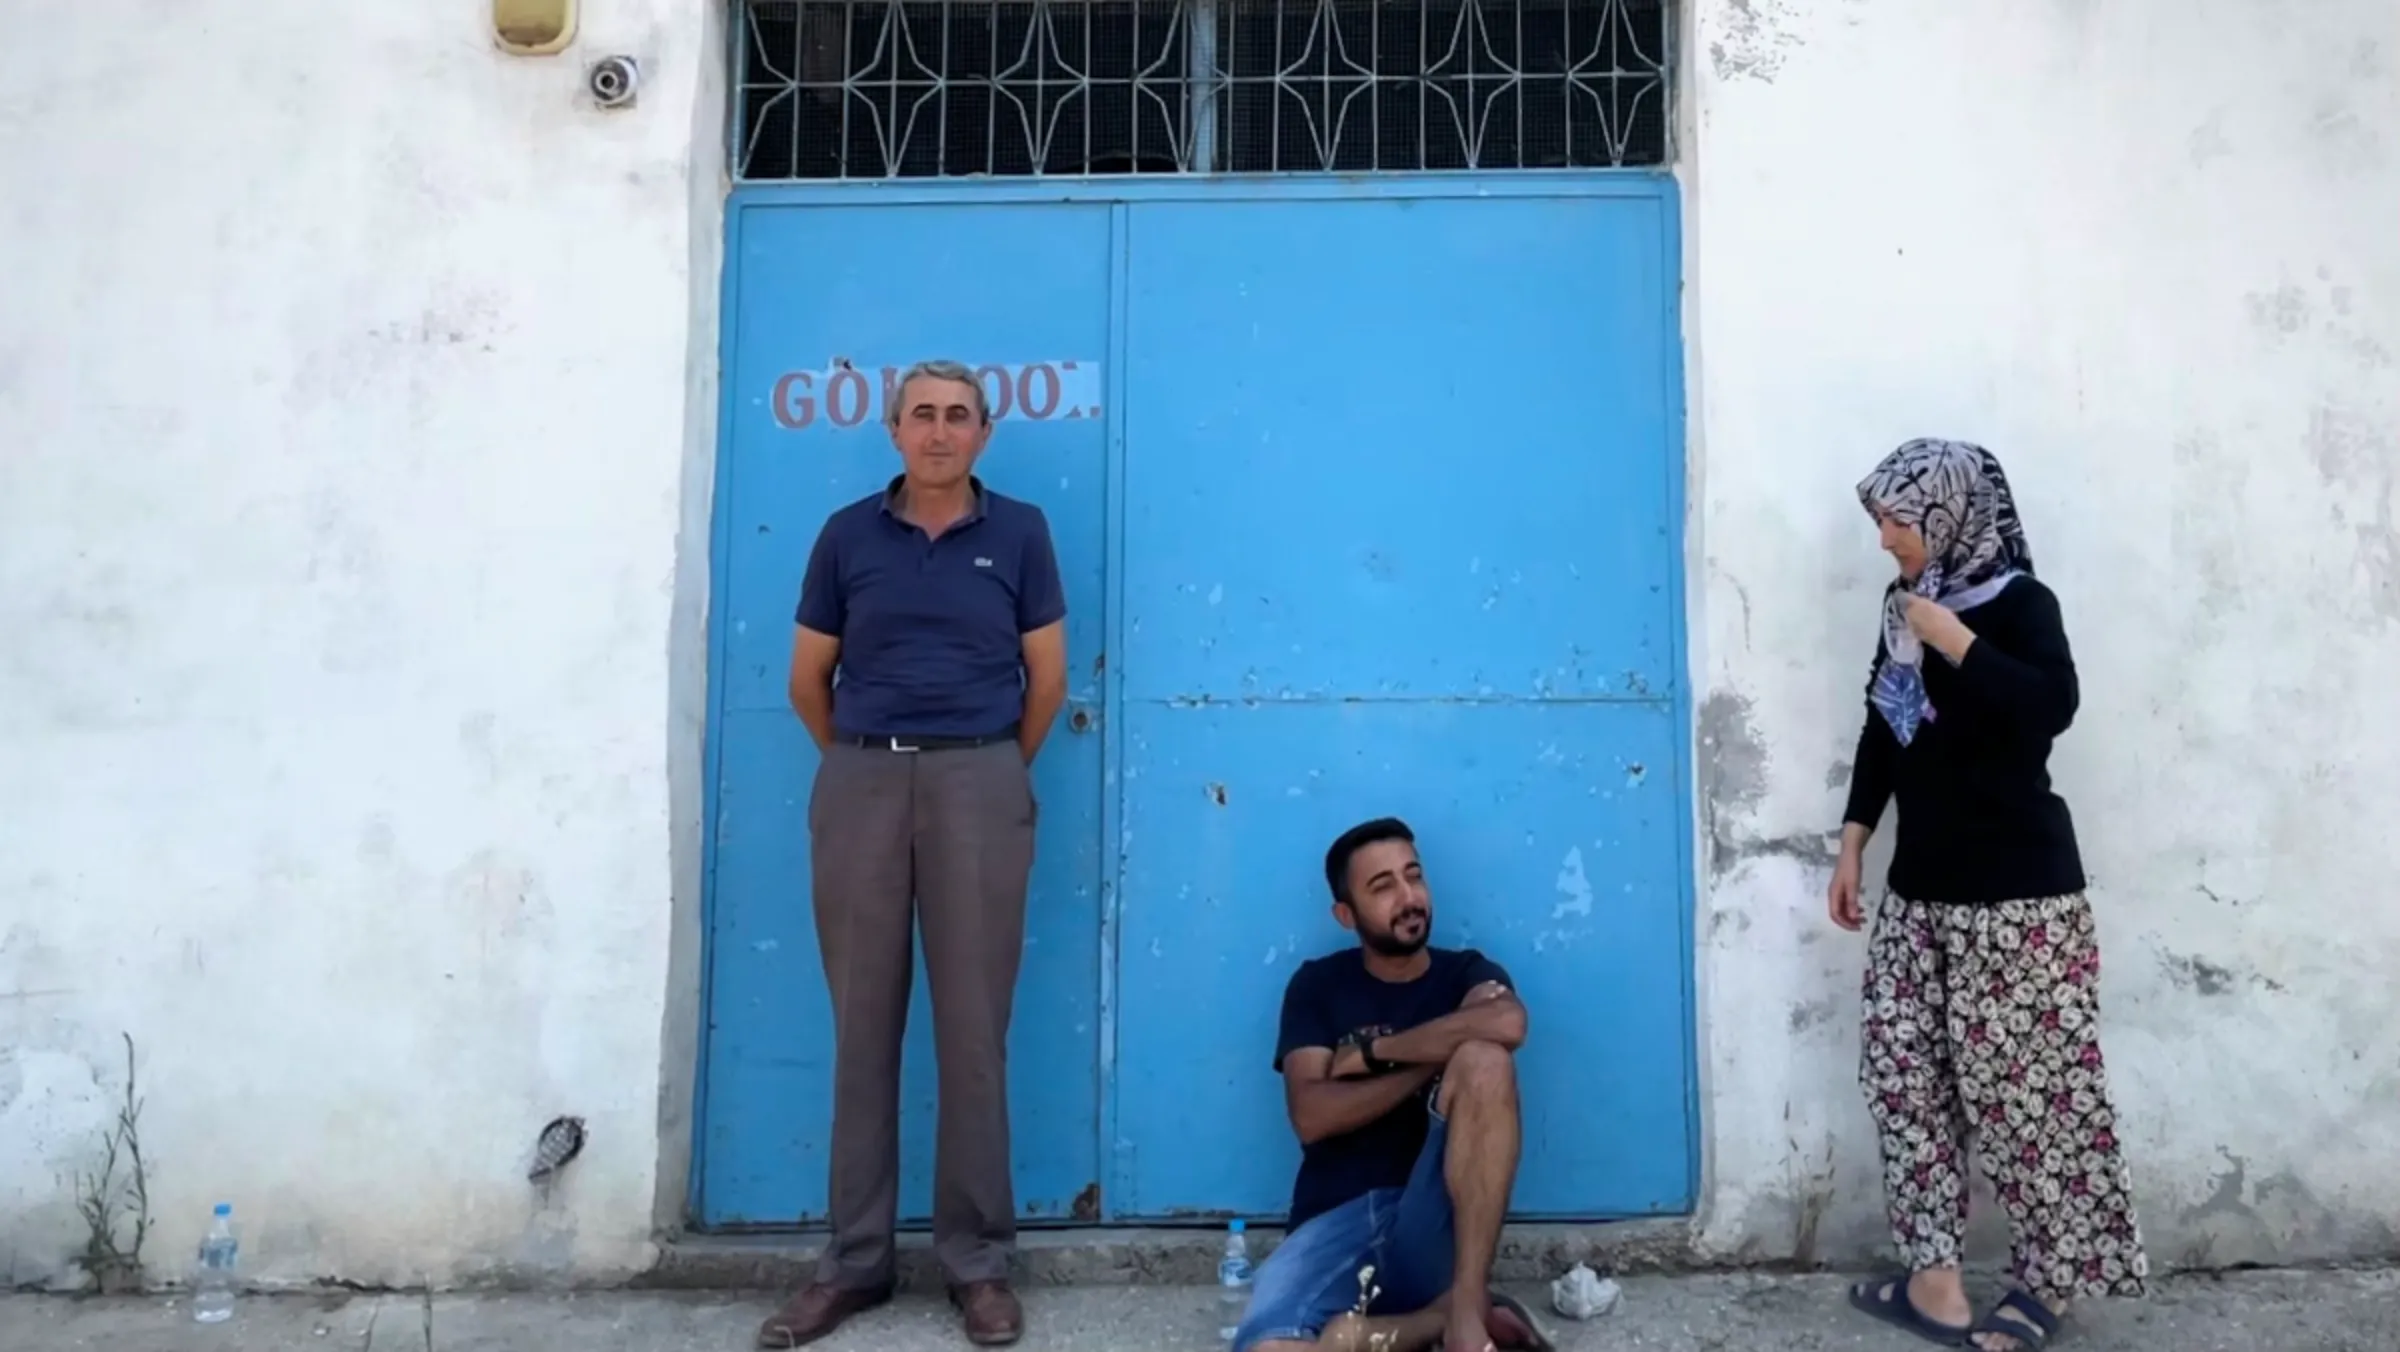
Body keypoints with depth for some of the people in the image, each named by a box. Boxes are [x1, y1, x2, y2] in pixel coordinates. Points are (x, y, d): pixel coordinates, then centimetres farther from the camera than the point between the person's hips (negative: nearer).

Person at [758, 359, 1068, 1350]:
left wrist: (997, 776, 10)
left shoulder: (1018, 532, 5)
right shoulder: (847, 535, 8)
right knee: (862, 1024, 6)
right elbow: (808, 680, 11)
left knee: (973, 1025, 2)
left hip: (979, 784, -1)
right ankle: (854, 1260, 18)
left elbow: (1047, 676, 5)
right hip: (858, 785, 2)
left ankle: (978, 1261, 14)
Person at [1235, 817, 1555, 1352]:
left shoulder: (1466, 971, 9)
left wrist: (1370, 1051, -10)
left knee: (1485, 1060, -27)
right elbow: (1311, 1118, -5)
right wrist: (1437, 1062, -8)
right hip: (1336, 1218, 0)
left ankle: (1466, 1307, -24)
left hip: (1432, 1224, 0)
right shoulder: (1317, 985, 9)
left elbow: (1508, 1023, -18)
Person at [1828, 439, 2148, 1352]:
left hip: (2016, 892, -7)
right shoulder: (1905, 606, 10)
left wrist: (1955, 640, -21)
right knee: (1904, 1073, 7)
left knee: (2019, 1086, 0)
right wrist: (1852, 845, 13)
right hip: (1920, 888, 7)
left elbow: (2053, 705, -28)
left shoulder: (2019, 603, -9)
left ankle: (2053, 1276, 19)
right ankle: (1933, 1272, 16)